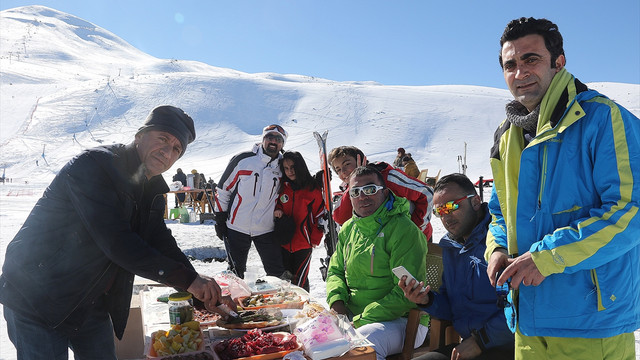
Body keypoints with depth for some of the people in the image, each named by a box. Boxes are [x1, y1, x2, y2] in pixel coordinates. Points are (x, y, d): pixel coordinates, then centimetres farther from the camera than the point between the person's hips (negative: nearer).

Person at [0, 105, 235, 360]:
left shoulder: (152, 192, 3)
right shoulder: (92, 165, -23)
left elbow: (163, 245, 3)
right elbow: (116, 243, -31)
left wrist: (206, 297, -9)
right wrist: (188, 279, -28)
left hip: (92, 307, 7)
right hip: (35, 299, -7)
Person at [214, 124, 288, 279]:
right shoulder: (243, 160, -4)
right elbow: (223, 188, 3)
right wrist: (220, 219, 1)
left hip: (267, 230, 1)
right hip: (236, 227, -1)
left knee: (277, 274, 0)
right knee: (235, 273, 12)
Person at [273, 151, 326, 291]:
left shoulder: (313, 188, -5)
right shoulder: (282, 187, 6)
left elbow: (320, 215, -2)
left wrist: (315, 239, -5)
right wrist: (277, 210, -3)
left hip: (304, 243, -4)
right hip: (284, 243, 4)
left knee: (299, 281, -3)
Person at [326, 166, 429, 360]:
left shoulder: (403, 229, -13)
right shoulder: (348, 229, 10)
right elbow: (335, 271, 19)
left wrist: (362, 320, -19)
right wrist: (337, 301, -3)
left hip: (401, 320, -6)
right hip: (352, 317, 7)